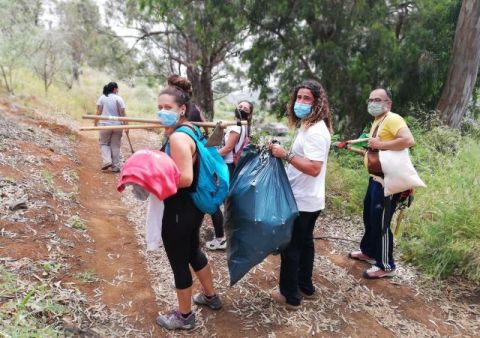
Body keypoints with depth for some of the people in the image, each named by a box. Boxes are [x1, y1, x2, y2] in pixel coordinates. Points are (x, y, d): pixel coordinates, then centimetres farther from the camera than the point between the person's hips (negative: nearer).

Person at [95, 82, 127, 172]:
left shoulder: (102, 98, 1)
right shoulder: (119, 99, -3)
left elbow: (98, 112, -2)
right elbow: (123, 114, -6)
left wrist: (95, 123, 7)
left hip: (105, 125, 0)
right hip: (117, 125, 0)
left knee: (104, 143, 16)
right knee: (115, 146, 6)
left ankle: (106, 161, -3)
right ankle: (116, 166, 10)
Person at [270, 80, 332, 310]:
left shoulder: (315, 131, -22)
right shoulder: (308, 126, 11)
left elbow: (314, 168, -30)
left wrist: (286, 155, -28)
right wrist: (286, 154, 8)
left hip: (302, 200, -10)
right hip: (307, 199, 10)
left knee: (290, 247, 2)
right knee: (304, 243, 19)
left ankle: (290, 296, 15)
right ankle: (305, 287, 33)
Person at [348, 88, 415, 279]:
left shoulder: (393, 119, -16)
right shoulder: (377, 121, 16)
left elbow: (409, 141, -32)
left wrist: (380, 144, -25)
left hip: (388, 181, -10)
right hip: (376, 178, 10)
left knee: (380, 222, -3)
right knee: (369, 217, 21)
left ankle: (386, 266, 12)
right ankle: (369, 252, 39)